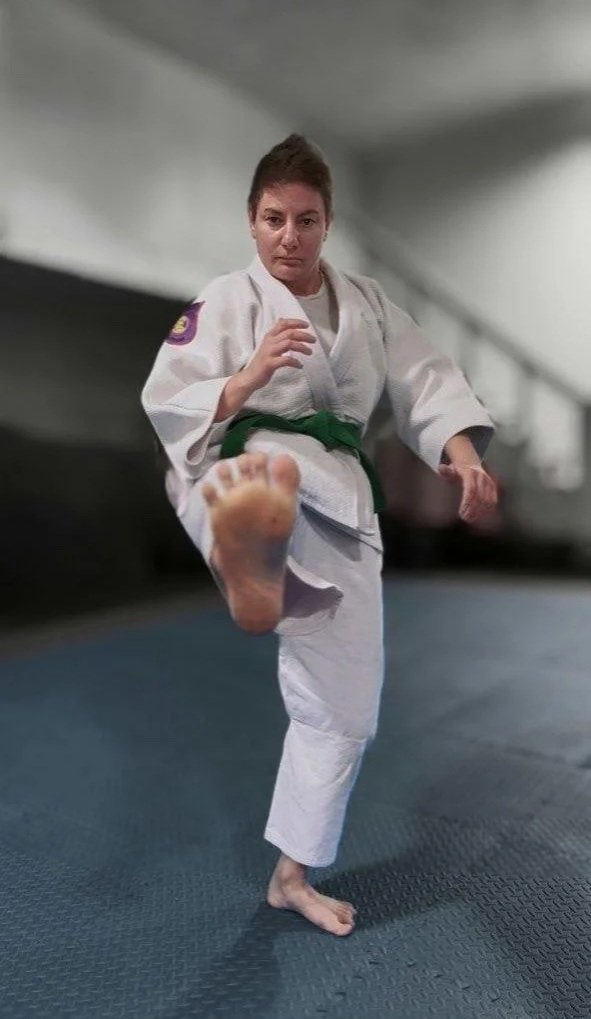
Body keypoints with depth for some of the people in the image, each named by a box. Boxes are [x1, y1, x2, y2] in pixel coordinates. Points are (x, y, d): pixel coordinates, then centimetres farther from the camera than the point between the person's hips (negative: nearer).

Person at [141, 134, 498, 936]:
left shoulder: (368, 302, 13)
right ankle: (252, 567, -83)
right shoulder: (225, 299, 1)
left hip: (341, 504, 4)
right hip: (250, 464, -4)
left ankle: (292, 876, 29)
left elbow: (427, 382, 7)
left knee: (342, 703, 9)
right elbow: (165, 405, -7)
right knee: (271, 479, -44)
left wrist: (464, 452, -12)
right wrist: (249, 376, -24)